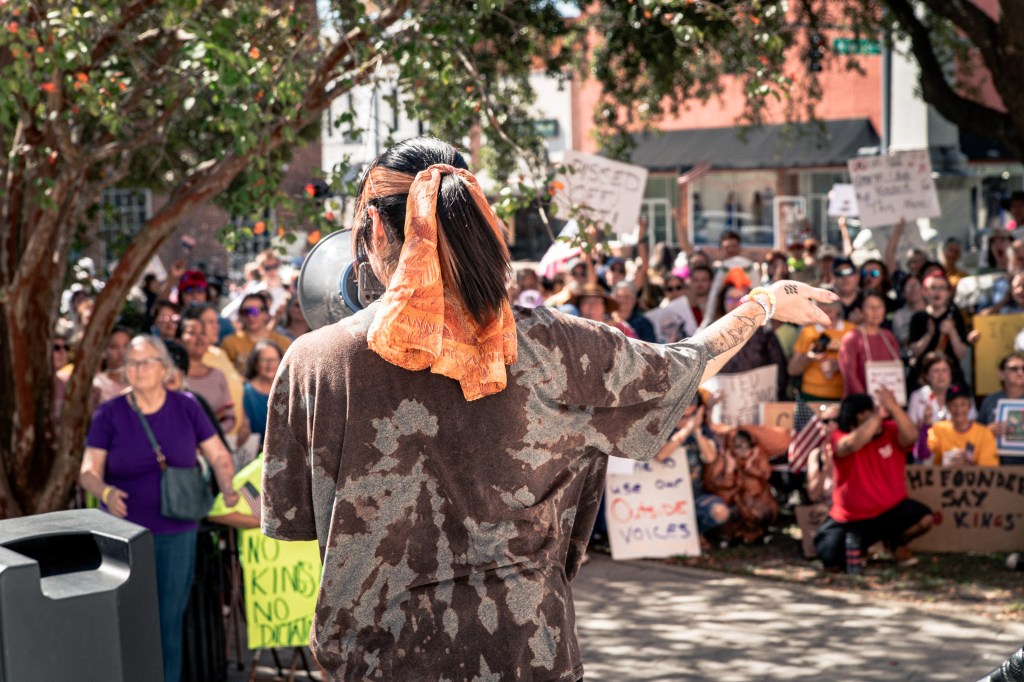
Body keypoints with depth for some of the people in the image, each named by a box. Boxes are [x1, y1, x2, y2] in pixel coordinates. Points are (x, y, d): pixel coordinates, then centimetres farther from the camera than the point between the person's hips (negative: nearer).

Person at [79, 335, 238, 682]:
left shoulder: (186, 407, 2)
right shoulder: (109, 414, -3)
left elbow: (219, 456, 7)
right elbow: (89, 471, -6)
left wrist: (228, 487, -13)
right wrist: (106, 492, -27)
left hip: (177, 533, 1)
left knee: (170, 619, 6)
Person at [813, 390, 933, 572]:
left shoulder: (890, 430, -7)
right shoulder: (840, 437, -13)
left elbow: (911, 437, -29)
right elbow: (853, 444, -38)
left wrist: (893, 407, -39)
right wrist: (880, 414, -39)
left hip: (891, 511, 2)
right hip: (852, 519, -2)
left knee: (924, 518, -27)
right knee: (833, 564, -18)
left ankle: (896, 542, 10)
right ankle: (857, 547, 21)